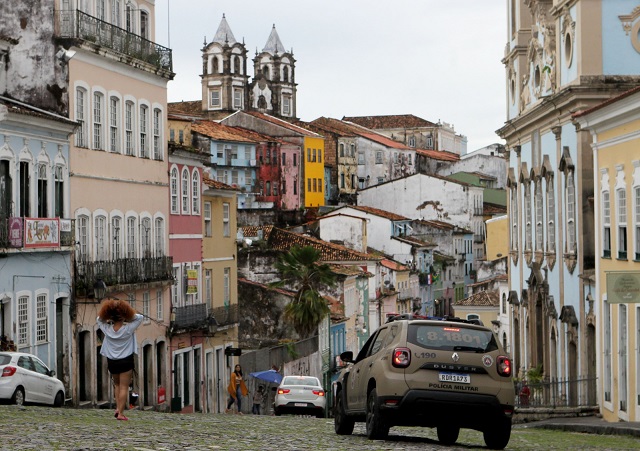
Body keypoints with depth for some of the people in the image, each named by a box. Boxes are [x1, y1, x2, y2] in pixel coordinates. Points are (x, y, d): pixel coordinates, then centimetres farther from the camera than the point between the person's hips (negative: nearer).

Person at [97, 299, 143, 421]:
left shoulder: (107, 329, -8)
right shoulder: (128, 329, -15)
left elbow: (99, 318, 11)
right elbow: (139, 317, -3)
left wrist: (109, 318, 4)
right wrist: (128, 315, -3)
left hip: (112, 361, 3)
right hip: (126, 361, -3)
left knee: (117, 385, 22)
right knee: (124, 387, -1)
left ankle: (117, 408, 9)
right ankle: (121, 413, -7)